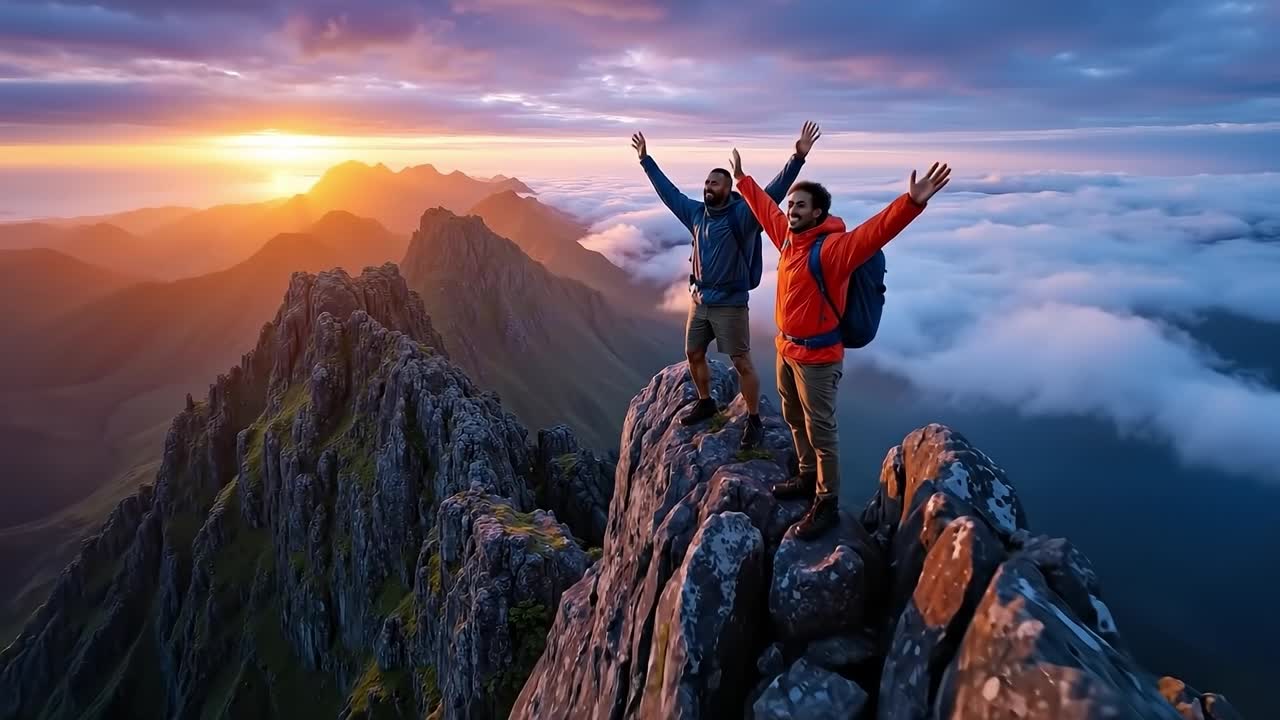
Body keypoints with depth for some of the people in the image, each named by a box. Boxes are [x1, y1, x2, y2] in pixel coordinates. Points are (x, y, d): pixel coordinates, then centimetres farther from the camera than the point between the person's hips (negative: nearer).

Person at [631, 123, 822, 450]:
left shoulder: (742, 214, -14)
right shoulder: (696, 212, 4)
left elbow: (773, 192, -26)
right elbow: (668, 191, 16)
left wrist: (798, 158, -37)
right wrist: (646, 160, 21)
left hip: (730, 304, -6)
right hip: (699, 300, 7)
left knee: (742, 363, 0)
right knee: (693, 354, 17)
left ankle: (754, 421, 12)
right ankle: (705, 403, 39)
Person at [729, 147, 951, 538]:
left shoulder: (833, 248, -21)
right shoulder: (788, 236, 3)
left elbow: (874, 231, -37)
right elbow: (765, 208, 21)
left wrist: (912, 202, -53)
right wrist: (743, 179, 32)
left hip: (817, 357, -8)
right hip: (786, 349, 9)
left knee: (820, 431, 0)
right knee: (795, 421, 22)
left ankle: (827, 504, 12)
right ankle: (808, 478, 41)